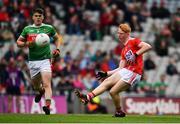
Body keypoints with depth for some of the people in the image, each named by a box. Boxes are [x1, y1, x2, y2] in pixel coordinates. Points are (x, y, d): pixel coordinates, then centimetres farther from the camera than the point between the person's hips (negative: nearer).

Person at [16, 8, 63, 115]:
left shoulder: (49, 28, 2)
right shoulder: (27, 29, 6)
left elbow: (58, 38, 19)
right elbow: (18, 42, 11)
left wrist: (57, 49, 3)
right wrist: (27, 44, -9)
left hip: (45, 59, -3)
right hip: (33, 61, 3)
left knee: (46, 84, -19)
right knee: (36, 85, 17)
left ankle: (47, 106, -31)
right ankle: (41, 91, 52)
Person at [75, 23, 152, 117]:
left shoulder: (133, 41, -4)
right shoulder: (124, 50, 22)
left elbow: (148, 46, -20)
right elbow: (121, 68, 21)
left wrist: (135, 55, -23)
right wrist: (106, 74, 18)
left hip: (133, 73, -9)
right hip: (125, 70, 9)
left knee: (113, 91, -10)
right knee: (106, 82, -4)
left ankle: (119, 112, 10)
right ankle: (87, 97, -13)